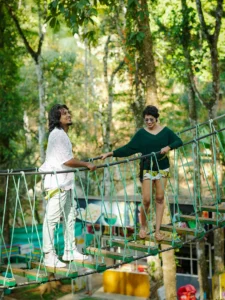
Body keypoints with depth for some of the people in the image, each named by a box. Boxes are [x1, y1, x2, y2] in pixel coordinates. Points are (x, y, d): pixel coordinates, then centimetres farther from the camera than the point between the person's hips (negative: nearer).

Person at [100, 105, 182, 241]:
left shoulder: (165, 131, -1)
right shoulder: (141, 133, -2)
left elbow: (179, 141, -1)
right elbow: (128, 149, -2)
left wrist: (169, 147, -20)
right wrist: (111, 153, -8)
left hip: (162, 168, 1)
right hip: (147, 169, -1)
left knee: (160, 198, 3)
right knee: (146, 199, -6)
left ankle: (158, 230, 9)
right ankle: (143, 226, 18)